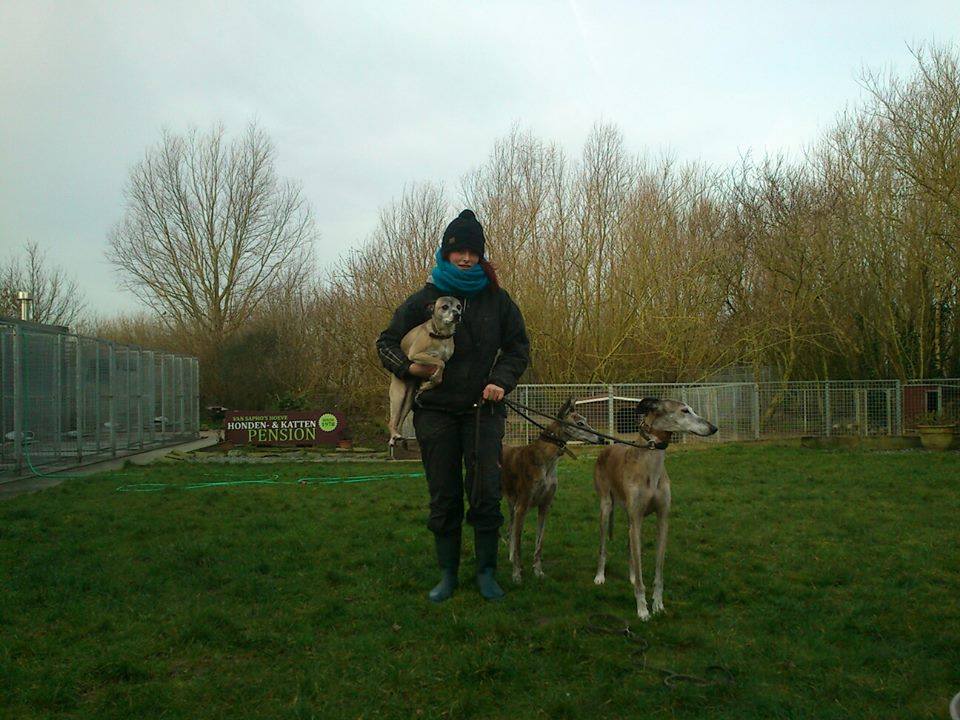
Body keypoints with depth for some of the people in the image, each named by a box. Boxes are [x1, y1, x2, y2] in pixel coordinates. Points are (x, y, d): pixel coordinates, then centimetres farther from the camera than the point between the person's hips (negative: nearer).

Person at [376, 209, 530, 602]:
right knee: (444, 497, 5)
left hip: (483, 409, 0)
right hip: (436, 411, 0)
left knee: (486, 492, -5)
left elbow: (518, 347, 11)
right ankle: (447, 574, 17)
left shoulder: (496, 299, 4)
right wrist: (408, 366, -13)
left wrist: (502, 381, -7)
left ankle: (487, 572, 10)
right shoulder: (423, 299, 1)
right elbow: (386, 341, 7)